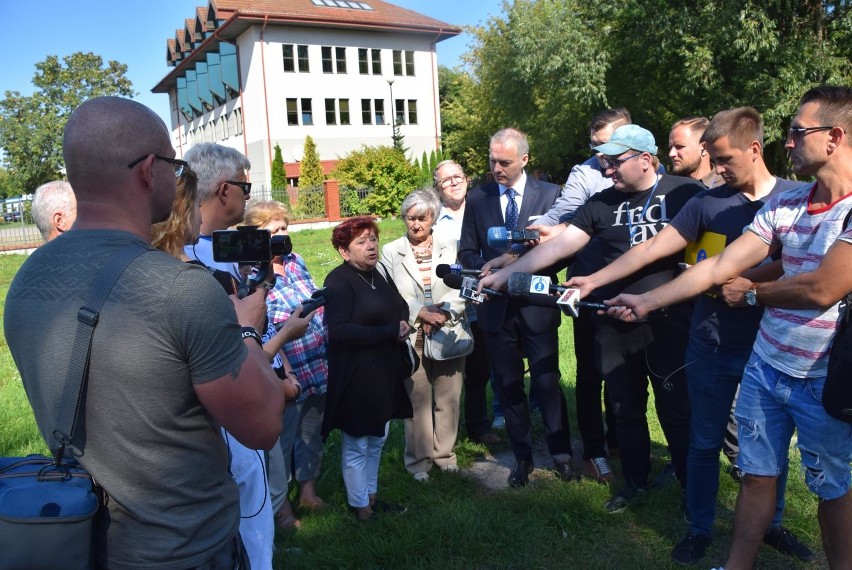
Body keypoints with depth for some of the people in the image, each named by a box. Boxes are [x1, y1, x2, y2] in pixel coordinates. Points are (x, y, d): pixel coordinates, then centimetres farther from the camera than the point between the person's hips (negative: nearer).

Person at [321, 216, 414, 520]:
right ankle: (360, 506, 24)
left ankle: (371, 495, 36)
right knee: (357, 445, 7)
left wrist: (403, 328, -2)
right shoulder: (338, 281, -14)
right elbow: (338, 330, -25)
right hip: (354, 377, -8)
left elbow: (399, 311, 23)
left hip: (385, 374, 8)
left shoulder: (380, 274, 9)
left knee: (376, 440, 19)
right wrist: (390, 332, -20)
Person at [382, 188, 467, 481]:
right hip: (411, 337, -1)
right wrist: (422, 312, -15)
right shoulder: (391, 251, 4)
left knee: (448, 399, 9)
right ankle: (419, 461, 19)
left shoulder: (451, 246, 5)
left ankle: (445, 454, 26)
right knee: (417, 400, 4)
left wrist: (444, 313, -16)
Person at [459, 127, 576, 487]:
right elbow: (467, 253, 7)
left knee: (547, 384, 3)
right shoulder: (477, 198, 5)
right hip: (496, 307, 2)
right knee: (509, 387, 11)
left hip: (537, 306, -2)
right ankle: (522, 458, 27)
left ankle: (561, 455, 23)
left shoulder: (550, 194, -1)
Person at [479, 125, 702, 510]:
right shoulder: (602, 203, 3)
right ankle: (635, 483, 35)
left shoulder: (685, 194, -5)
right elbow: (560, 245, -2)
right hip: (614, 324, 3)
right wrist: (506, 273, -9)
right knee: (625, 409, 15)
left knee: (676, 409, 5)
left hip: (669, 322, -3)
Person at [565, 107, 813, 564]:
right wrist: (594, 279, -12)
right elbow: (653, 248, -7)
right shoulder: (708, 201, -3)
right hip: (712, 345, 0)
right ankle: (700, 529, 28)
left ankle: (771, 524, 37)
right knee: (704, 442, 10)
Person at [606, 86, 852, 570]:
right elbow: (718, 266, 1)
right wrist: (646, 301, -1)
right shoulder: (785, 203, 3)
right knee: (757, 475, 15)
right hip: (766, 366, 5)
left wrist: (752, 292, -6)